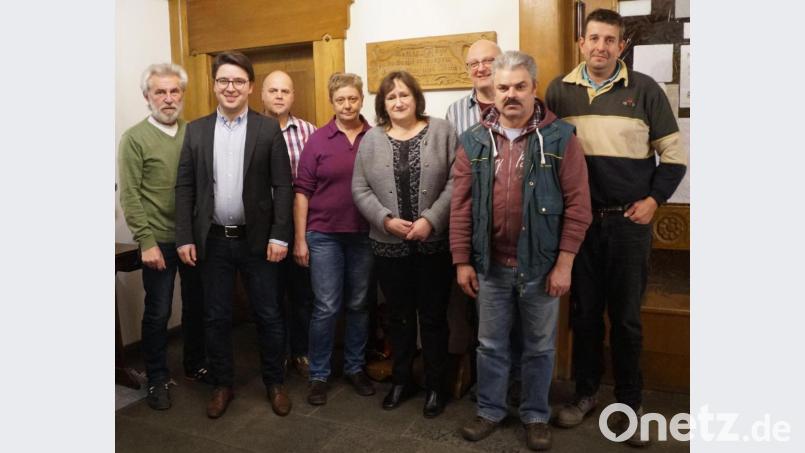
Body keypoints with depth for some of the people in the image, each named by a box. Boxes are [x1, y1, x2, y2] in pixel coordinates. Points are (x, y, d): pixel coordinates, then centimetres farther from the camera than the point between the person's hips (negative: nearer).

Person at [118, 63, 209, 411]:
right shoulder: (134, 138, -6)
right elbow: (129, 196, -8)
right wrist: (146, 241, -13)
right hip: (160, 240, -3)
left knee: (196, 306, 14)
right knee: (158, 312, 7)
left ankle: (195, 365, 34)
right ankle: (157, 379, 24)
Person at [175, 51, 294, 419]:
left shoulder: (268, 129, -1)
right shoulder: (196, 130, 5)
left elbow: (283, 186, -4)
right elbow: (185, 187, 4)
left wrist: (279, 236, -11)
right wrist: (184, 238, -2)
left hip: (257, 238, -2)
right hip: (213, 240, 2)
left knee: (268, 315, 8)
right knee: (216, 317, 11)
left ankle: (274, 382, 26)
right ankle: (222, 384, 28)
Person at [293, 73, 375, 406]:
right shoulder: (317, 141, -1)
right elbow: (302, 191, -1)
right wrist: (300, 239, -5)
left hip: (365, 236, 2)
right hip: (324, 235, -1)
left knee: (358, 305, 13)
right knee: (326, 307, 2)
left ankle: (355, 368, 29)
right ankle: (318, 374, 18)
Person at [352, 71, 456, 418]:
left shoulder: (442, 131, 0)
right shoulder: (371, 139, 6)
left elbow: (455, 183, -5)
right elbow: (360, 189, 2)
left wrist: (431, 220, -15)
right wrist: (386, 219, -11)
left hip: (434, 244, -2)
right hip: (389, 245, 2)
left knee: (433, 316, 8)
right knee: (399, 316, 14)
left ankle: (435, 385, 24)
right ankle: (401, 379, 31)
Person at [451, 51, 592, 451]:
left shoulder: (560, 137, -6)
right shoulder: (474, 141, 1)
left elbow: (577, 205, -8)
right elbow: (461, 205, 1)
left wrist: (564, 264, -11)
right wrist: (462, 261, -2)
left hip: (541, 264, -1)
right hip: (491, 264, 2)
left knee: (539, 346, 14)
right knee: (491, 343, 15)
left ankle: (536, 415, 33)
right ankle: (490, 410, 34)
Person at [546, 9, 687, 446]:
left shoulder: (644, 89, -1)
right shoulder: (559, 91, 4)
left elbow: (673, 154, 3)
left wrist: (654, 199, -6)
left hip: (628, 221, -1)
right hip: (577, 220, 2)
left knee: (626, 316, 8)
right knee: (583, 311, 12)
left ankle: (629, 402, 24)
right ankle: (585, 392, 28)